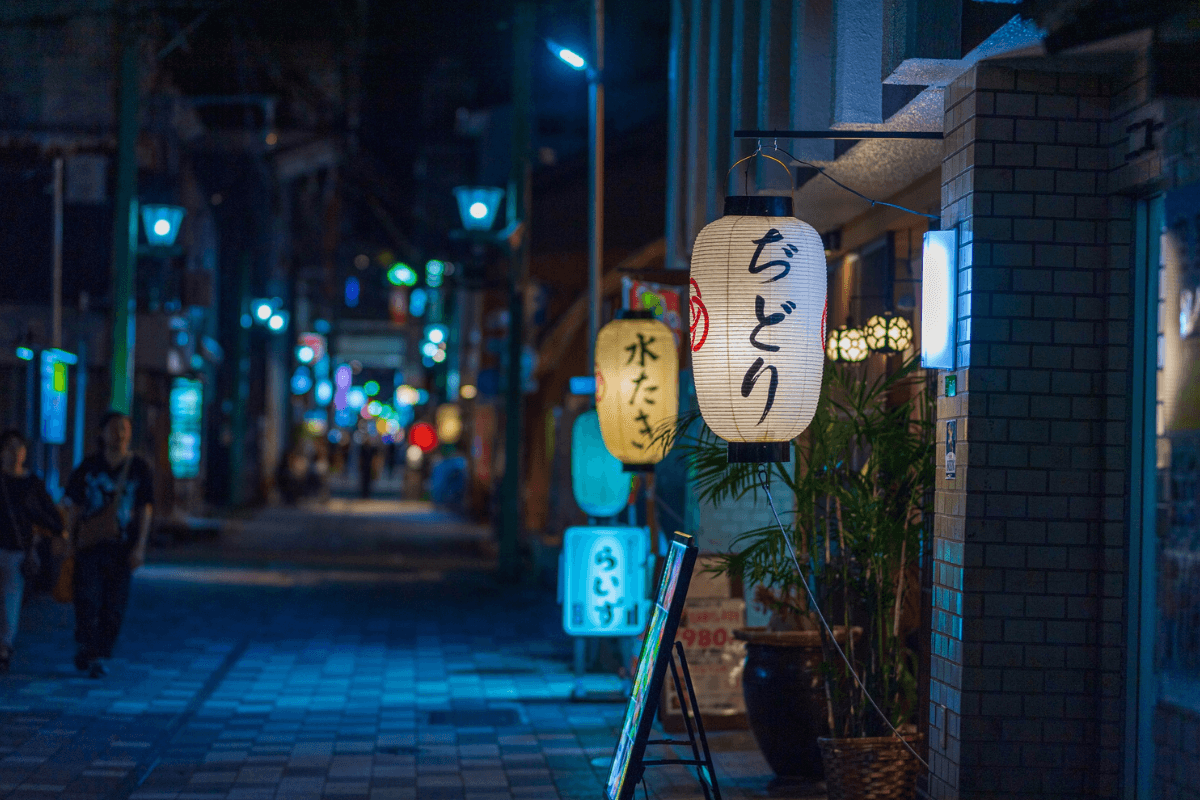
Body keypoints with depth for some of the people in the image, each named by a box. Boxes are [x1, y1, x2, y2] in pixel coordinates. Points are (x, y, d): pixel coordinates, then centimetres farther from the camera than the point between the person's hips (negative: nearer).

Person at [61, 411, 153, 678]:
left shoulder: (139, 468, 5)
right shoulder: (88, 467, 6)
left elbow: (145, 510, 3)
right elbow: (73, 506, 9)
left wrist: (139, 547, -5)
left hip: (121, 548, 0)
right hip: (89, 545, 0)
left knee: (114, 604, 1)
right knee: (87, 598, -10)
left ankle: (100, 655, 10)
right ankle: (86, 648, -2)